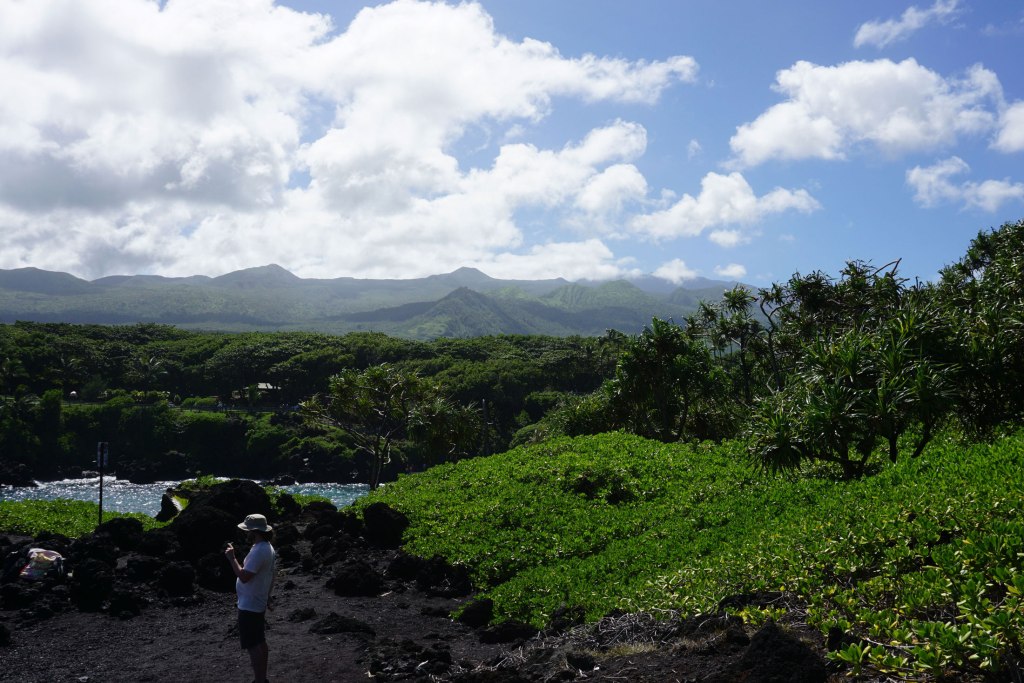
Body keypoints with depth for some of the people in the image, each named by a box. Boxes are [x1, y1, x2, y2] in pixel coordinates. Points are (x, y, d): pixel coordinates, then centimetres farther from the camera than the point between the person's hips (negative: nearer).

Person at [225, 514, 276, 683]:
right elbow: (271, 577, 17)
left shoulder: (259, 551, -24)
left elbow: (244, 577, -29)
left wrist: (232, 558, -19)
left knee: (253, 646, -5)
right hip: (258, 604, 10)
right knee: (260, 643, 17)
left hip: (249, 606, -10)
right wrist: (267, 597, 27)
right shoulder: (268, 548, 8)